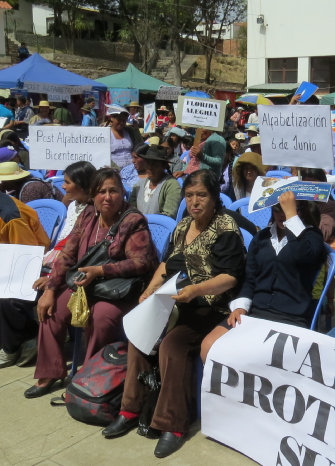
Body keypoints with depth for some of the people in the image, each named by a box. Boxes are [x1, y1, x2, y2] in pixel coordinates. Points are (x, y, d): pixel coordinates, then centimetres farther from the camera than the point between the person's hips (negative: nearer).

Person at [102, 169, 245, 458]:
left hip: (208, 307, -7)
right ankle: (132, 409, 0)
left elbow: (230, 277, -16)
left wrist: (196, 289, -30)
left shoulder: (226, 229, -9)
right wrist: (150, 290, 5)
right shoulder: (183, 226, 14)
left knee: (172, 344, -28)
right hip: (176, 303, 7)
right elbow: (167, 264, 20)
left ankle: (174, 425, -13)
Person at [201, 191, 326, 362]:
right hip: (255, 311, 4)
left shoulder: (311, 235, 7)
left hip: (292, 318, -4)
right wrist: (240, 306, 1)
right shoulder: (261, 237, 20)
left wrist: (291, 214, -13)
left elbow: (306, 254, -18)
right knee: (208, 346, -17)